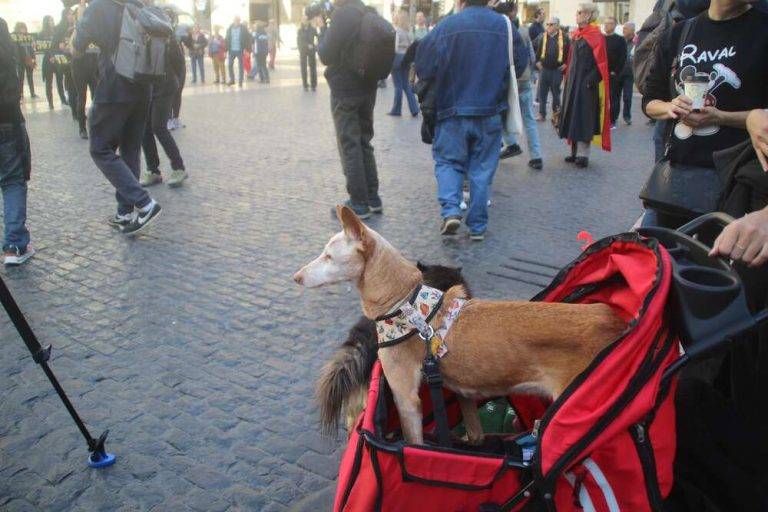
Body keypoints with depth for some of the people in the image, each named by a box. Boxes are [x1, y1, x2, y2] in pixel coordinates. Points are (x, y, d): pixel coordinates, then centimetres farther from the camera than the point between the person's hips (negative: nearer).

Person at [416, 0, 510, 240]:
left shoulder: (447, 26, -8)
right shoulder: (504, 26, 1)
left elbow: (424, 67, -5)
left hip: (453, 112, -2)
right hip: (491, 113, 2)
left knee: (448, 162, 12)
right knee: (482, 169, 9)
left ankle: (451, 210, -9)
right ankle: (477, 227, 12)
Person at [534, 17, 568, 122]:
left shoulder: (564, 37, -6)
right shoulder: (541, 37, 0)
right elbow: (532, 48, 10)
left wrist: (566, 63, -4)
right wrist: (536, 61, 6)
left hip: (557, 70, -2)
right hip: (544, 69, 2)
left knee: (556, 92, 9)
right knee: (542, 92, 5)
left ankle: (556, 113, 22)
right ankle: (542, 114, 12)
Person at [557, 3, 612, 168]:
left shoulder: (596, 36, -11)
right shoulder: (576, 35, 12)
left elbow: (601, 63, -15)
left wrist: (591, 80, -20)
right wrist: (568, 79, 14)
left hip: (586, 84, -8)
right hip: (573, 82, 8)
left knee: (584, 117, -6)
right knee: (574, 117, 9)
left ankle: (583, 154, -3)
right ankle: (575, 151, 16)